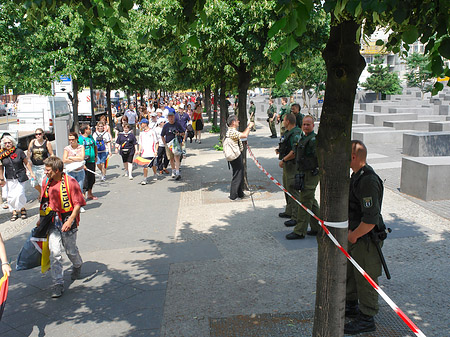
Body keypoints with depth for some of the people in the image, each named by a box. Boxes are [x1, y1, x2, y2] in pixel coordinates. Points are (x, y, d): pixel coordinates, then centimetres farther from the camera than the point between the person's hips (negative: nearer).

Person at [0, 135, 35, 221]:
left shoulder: (19, 151, -3)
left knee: (19, 194, -11)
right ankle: (14, 212, 16)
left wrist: (31, 173, 2)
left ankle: (22, 209, 12)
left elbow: (26, 162, 5)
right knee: (10, 196, 2)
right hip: (9, 179, 3)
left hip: (20, 177, -3)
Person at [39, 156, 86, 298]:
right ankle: (58, 284, 2)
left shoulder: (70, 182, -14)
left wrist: (70, 220, -21)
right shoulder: (46, 182, 4)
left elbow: (78, 203, -13)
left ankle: (77, 266, 44)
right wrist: (41, 219, 16)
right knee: (54, 252, -5)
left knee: (70, 250, 10)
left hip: (68, 221, -4)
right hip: (53, 222, 4)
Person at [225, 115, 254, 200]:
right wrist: (249, 126, -15)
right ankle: (233, 196, 5)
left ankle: (240, 194, 29)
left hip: (237, 156, 11)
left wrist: (248, 127, 20)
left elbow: (243, 134, 26)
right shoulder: (232, 131, -22)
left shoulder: (233, 131, 13)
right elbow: (244, 135, -29)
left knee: (240, 175, 18)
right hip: (236, 157, -11)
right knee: (237, 176, -3)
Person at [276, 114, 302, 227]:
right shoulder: (288, 132, 14)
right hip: (287, 165, 11)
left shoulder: (295, 134, -20)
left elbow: (294, 152, -28)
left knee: (293, 190, -8)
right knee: (287, 188, 20)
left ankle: (296, 217, -4)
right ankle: (289, 211, 33)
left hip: (293, 165, -11)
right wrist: (280, 150, 14)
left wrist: (283, 160, -21)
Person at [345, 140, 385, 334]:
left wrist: (353, 236, -18)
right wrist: (349, 233, 12)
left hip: (365, 239, -10)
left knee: (365, 280, 5)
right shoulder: (357, 176, 5)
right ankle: (351, 306, 43)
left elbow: (371, 220, -31)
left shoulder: (368, 181, -28)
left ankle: (366, 319, 22)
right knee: (348, 272, 23)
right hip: (353, 236, 10)